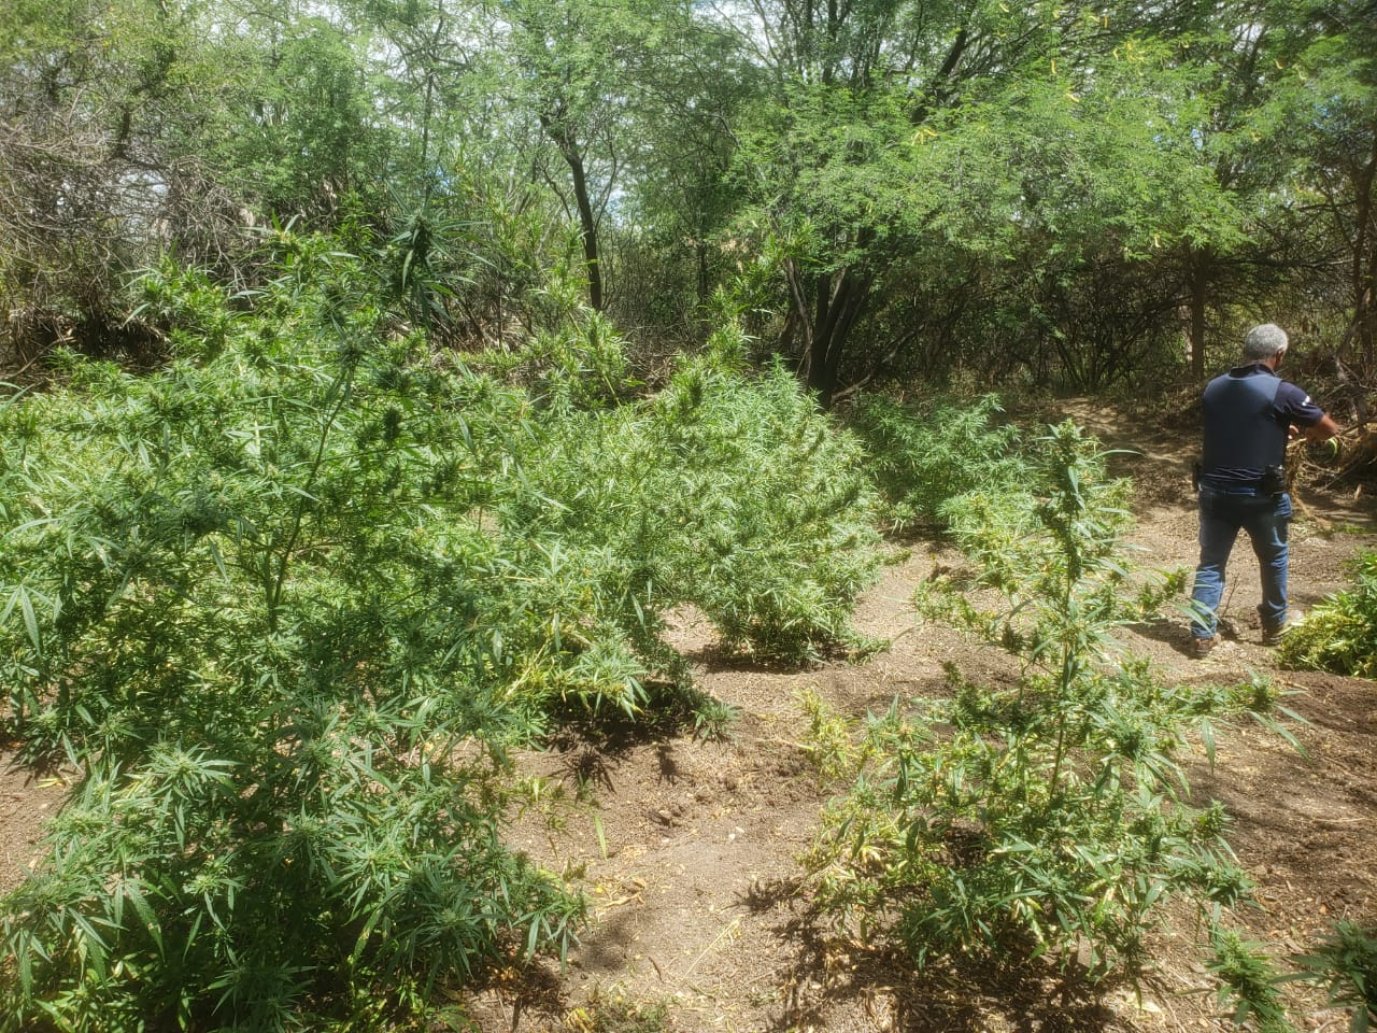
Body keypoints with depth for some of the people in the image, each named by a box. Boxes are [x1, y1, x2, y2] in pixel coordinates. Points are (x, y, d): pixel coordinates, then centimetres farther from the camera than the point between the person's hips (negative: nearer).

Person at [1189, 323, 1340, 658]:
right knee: (1274, 558, 20)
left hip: (1214, 490, 3)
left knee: (1211, 563, 10)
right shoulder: (1282, 392, -13)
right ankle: (1274, 625, 34)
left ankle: (1202, 634, 6)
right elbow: (1330, 430, 0)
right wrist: (1306, 432, 20)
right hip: (1260, 495, -3)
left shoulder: (1213, 388, 2)